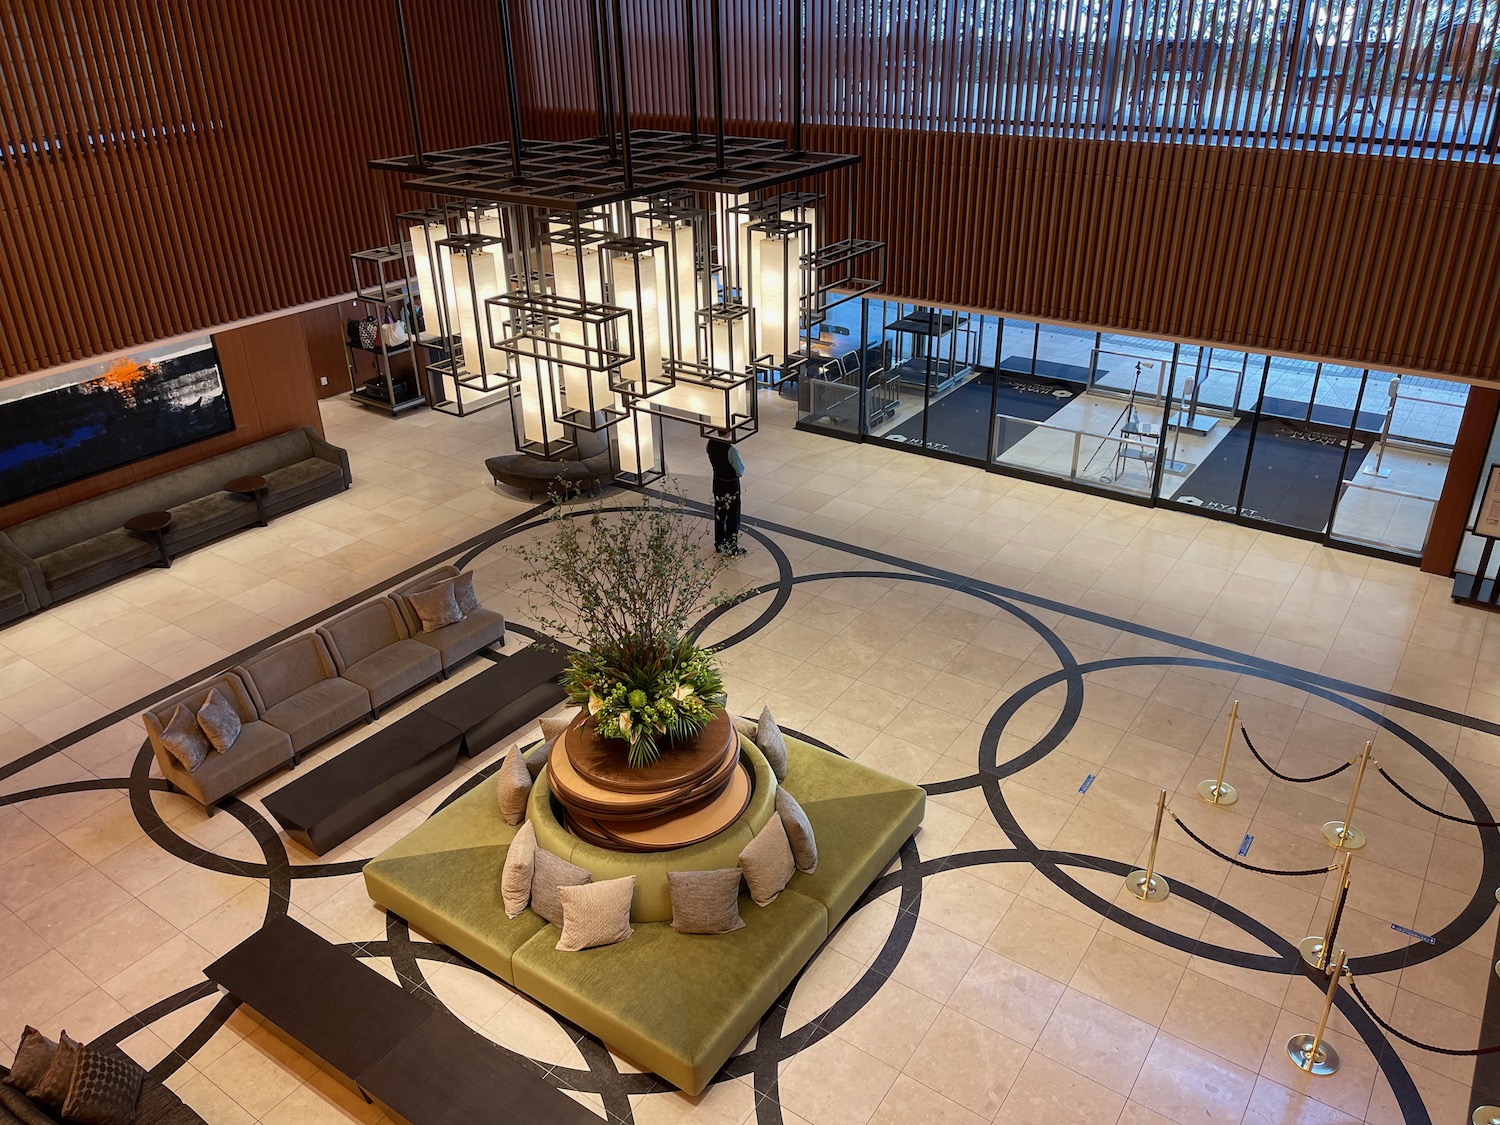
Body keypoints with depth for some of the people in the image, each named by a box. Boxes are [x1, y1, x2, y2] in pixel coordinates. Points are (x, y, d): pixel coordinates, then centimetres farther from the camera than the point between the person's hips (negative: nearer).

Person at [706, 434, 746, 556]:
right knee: (733, 517, 10)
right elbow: (740, 472, -21)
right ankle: (730, 547, 21)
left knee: (719, 514, 21)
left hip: (717, 483, 6)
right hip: (731, 486, -6)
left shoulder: (711, 443, -10)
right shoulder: (731, 449, -30)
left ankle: (719, 543, 34)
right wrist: (742, 465, -3)